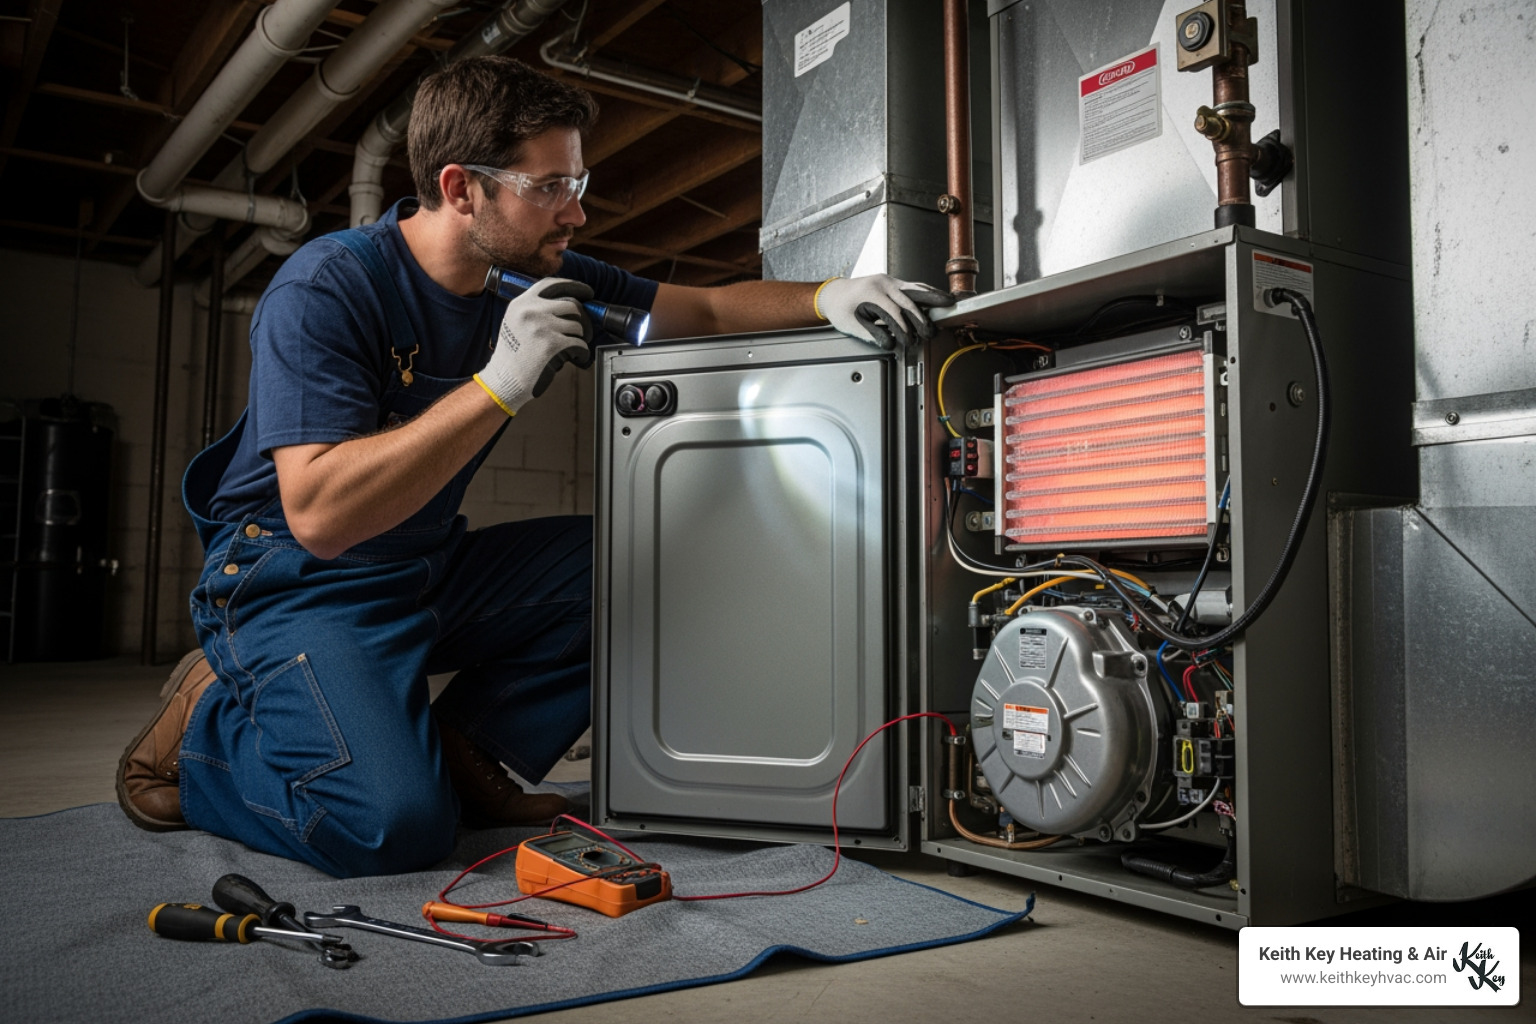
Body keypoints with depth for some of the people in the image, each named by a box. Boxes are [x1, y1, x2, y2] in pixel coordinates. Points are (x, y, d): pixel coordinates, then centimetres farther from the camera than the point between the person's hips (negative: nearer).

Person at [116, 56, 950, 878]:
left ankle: (460, 751, -1)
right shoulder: (326, 290, -21)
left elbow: (708, 309, 4)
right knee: (393, 824, -27)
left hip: (433, 569, 7)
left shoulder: (538, 278, -2)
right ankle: (202, 724, 2)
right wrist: (500, 385, -36)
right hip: (294, 578, -7)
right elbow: (319, 516, -32)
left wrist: (825, 297, -16)